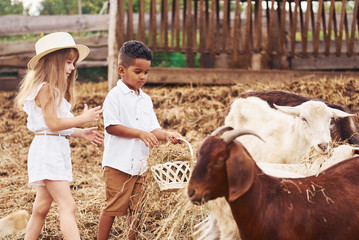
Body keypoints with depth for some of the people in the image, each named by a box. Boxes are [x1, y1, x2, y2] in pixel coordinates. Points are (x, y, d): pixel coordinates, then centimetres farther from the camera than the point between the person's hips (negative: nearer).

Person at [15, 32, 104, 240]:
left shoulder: (55, 90, 19)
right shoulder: (45, 88, -13)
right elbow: (53, 123, -18)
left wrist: (81, 133, 14)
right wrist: (83, 119, -12)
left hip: (58, 150, 10)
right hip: (47, 149, -10)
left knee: (42, 207, 13)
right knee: (67, 205, -18)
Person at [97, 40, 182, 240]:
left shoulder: (146, 99, 13)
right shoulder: (115, 96, -7)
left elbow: (152, 128, 11)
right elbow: (111, 126, -15)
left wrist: (166, 135, -10)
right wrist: (140, 133, -20)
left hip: (140, 163, 6)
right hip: (118, 163, -6)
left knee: (136, 208, 12)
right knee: (114, 206, -3)